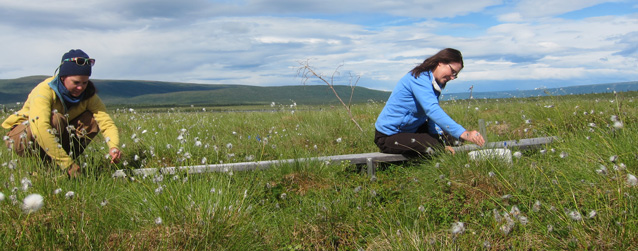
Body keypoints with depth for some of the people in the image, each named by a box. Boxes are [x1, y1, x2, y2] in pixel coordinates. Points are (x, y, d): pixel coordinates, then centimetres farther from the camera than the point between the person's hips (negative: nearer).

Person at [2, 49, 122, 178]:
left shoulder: (87, 95, -12)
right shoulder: (45, 91, -28)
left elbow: (106, 122, -21)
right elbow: (40, 127, -43)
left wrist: (114, 147, -43)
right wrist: (67, 163, -48)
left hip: (55, 138, 5)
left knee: (92, 120, -17)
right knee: (56, 119, -35)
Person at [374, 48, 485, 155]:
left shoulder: (436, 84, 8)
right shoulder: (420, 78, -23)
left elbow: (432, 116, 4)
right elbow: (432, 110, -37)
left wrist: (441, 141, -12)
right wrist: (464, 134, -44)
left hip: (410, 130, 10)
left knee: (448, 136, 10)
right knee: (437, 146, -22)